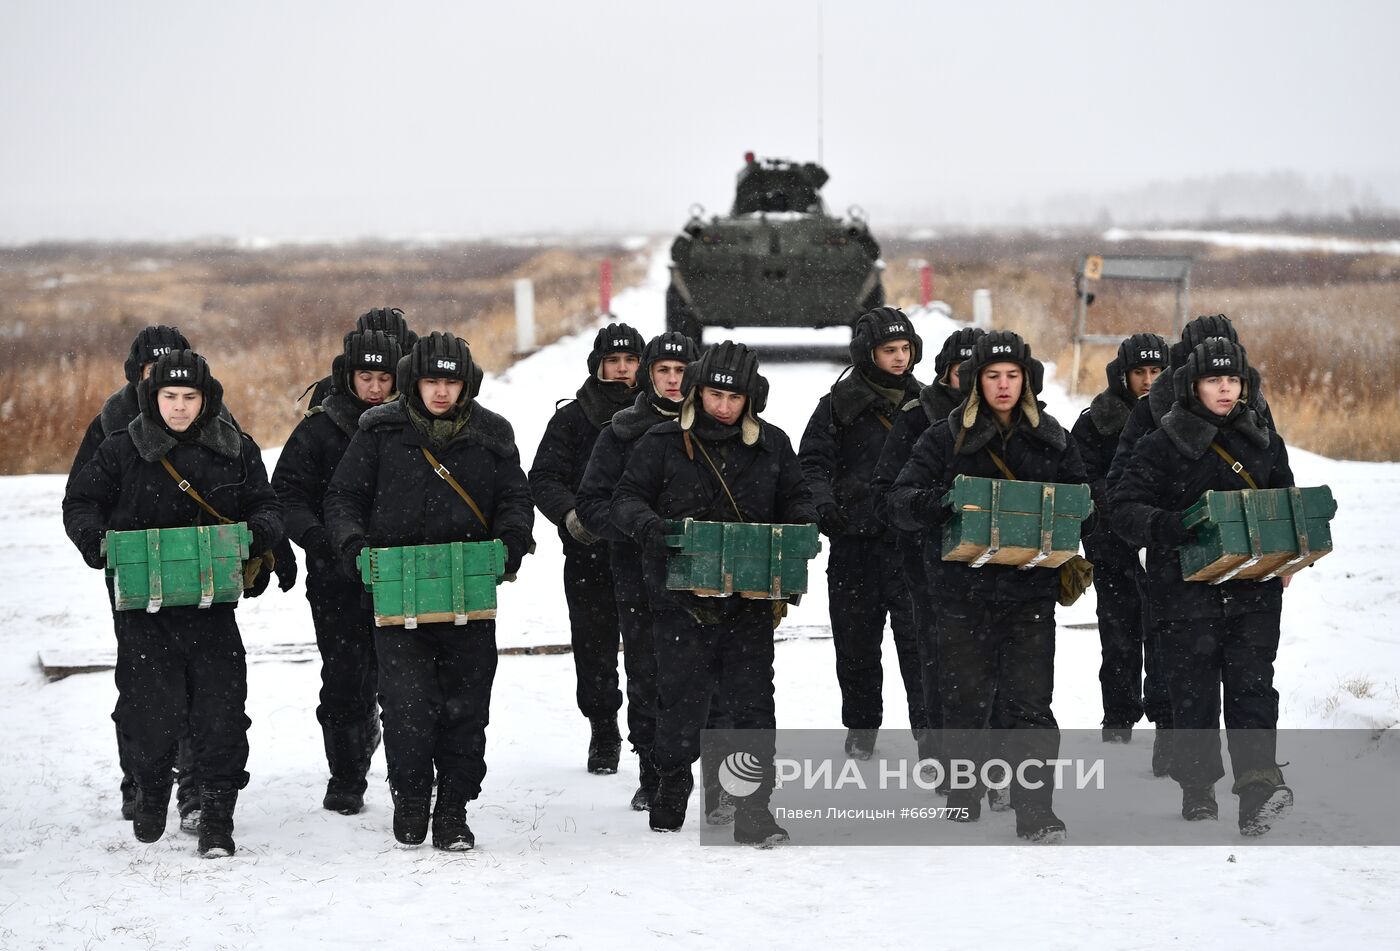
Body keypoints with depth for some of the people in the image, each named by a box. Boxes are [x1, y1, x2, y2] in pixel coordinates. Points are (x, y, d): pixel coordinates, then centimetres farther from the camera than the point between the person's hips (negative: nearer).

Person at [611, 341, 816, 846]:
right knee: (679, 702, 9)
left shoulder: (772, 445, 8)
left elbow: (797, 500, 17)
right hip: (682, 600, -1)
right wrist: (650, 525, -20)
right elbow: (626, 499, 2)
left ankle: (753, 811, 4)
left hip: (750, 600, 1)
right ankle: (671, 791, 30)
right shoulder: (663, 443, 0)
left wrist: (800, 527, -6)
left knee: (753, 706, -1)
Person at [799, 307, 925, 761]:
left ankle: (928, 722, -3)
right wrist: (822, 501, -19)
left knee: (919, 635, -7)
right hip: (855, 540, -1)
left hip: (912, 538, 1)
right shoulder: (840, 404, 1)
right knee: (857, 638, 8)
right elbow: (812, 462, -2)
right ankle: (861, 727, 21)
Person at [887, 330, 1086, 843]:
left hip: (1030, 589, 0)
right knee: (966, 698, 7)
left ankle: (1036, 812, -4)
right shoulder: (946, 438, 2)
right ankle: (962, 799, 25)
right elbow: (901, 501, -4)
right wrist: (942, 503, -24)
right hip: (964, 586, 0)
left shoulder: (1052, 439, 9)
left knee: (1029, 702, -5)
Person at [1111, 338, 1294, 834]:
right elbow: (1125, 508, -7)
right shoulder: (1163, 444, -2)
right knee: (1193, 689, 4)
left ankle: (1258, 782, -18)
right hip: (1187, 588, -2)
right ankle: (1197, 786, 18)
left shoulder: (1265, 442, 11)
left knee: (1252, 683, -9)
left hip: (1254, 588, 2)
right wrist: (1169, 527, -25)